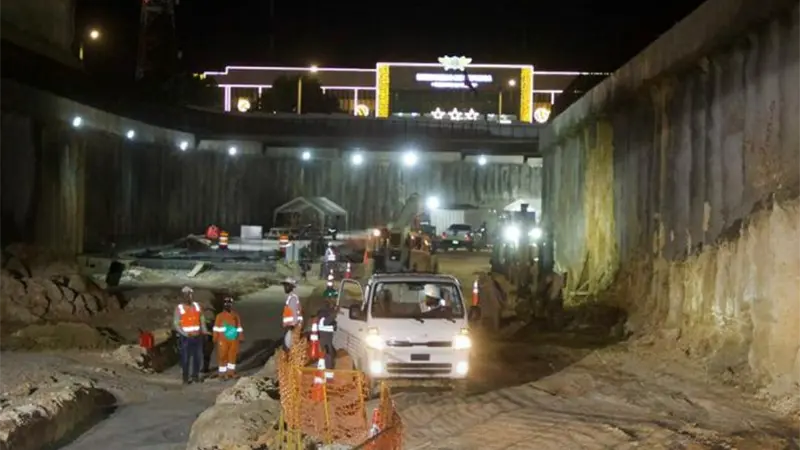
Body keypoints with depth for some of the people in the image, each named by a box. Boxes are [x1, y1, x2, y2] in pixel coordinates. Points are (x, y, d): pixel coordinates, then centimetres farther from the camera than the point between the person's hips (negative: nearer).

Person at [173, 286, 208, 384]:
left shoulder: (197, 306, 5)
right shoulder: (179, 308, -8)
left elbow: (202, 320, 11)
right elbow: (176, 324, -10)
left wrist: (205, 331, -2)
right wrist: (185, 334, -19)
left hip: (197, 337, 4)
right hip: (185, 338, -4)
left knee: (198, 357, 7)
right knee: (185, 358, 0)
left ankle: (195, 376, 22)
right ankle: (186, 378, 12)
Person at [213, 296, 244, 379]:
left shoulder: (236, 315, 7)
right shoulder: (220, 316, -1)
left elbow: (239, 327, 13)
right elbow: (216, 328, 1)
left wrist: (241, 337, 11)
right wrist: (215, 338, -3)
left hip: (234, 340, 3)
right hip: (223, 340, -3)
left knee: (232, 356, 6)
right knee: (223, 356, 0)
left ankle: (231, 372, 16)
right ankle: (223, 373, 6)